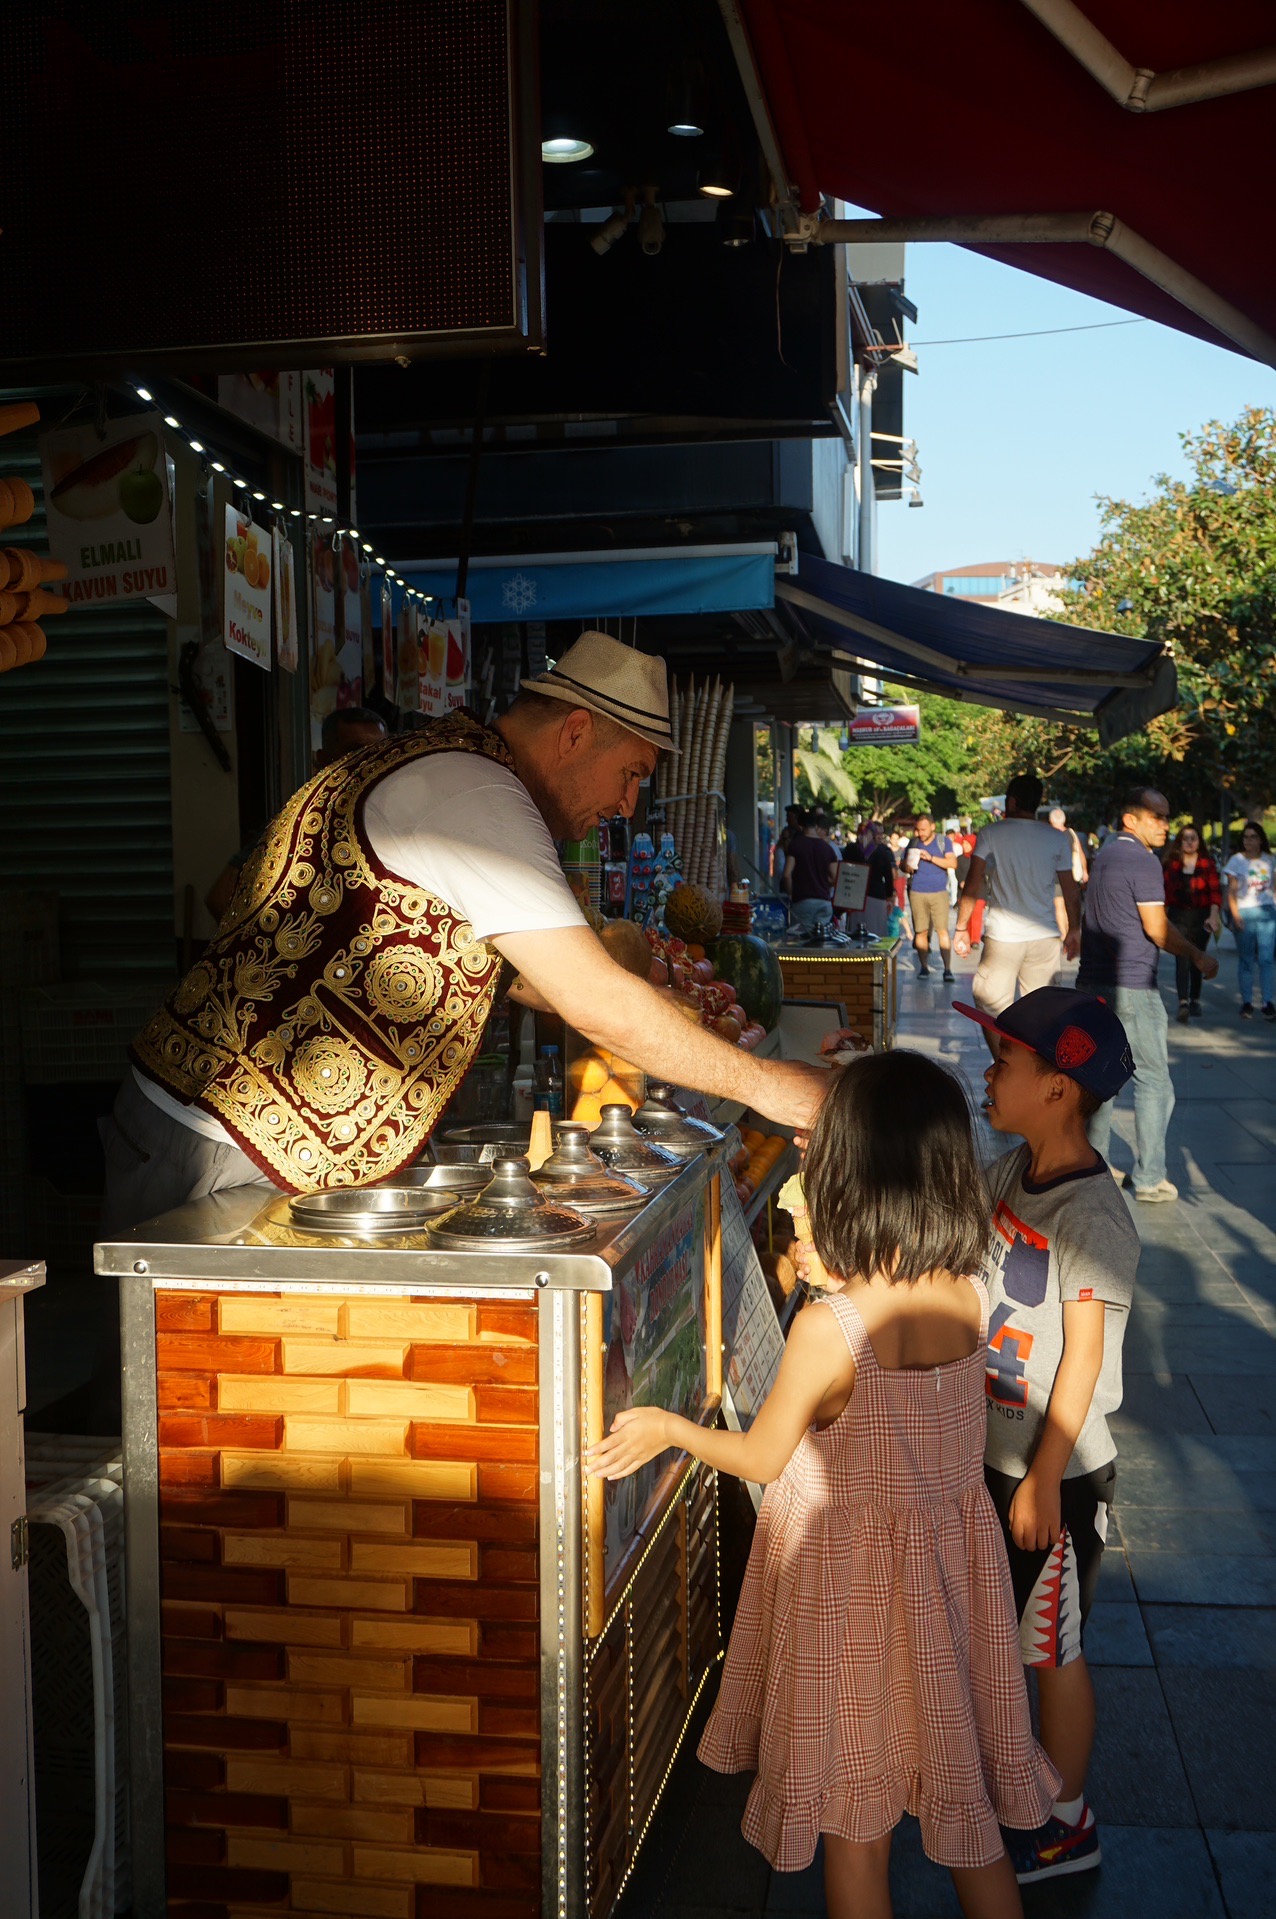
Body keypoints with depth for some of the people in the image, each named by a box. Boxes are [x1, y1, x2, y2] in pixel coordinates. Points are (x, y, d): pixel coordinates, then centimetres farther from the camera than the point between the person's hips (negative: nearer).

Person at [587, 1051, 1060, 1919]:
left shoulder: (826, 1329, -28)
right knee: (967, 1810, 24)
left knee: (856, 1825, 17)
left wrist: (666, 1427, 3)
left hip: (851, 1588, -4)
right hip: (953, 1566, 5)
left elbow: (763, 1458, -12)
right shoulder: (971, 1296, -14)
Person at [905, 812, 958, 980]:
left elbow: (953, 863, -8)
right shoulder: (913, 842, 11)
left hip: (939, 892, -2)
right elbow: (904, 865, 17)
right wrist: (908, 866, -7)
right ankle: (923, 967, 6)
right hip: (917, 892, 2)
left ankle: (947, 969, -7)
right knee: (921, 931, 0)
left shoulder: (944, 840, 3)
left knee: (942, 931, -7)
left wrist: (931, 858, -18)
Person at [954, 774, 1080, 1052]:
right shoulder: (1057, 839, 4)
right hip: (1045, 937, 3)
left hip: (1002, 937, -3)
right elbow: (1071, 892, 8)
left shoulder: (990, 834, -3)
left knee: (992, 1008, 7)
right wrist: (1074, 930, 20)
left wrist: (961, 928, 2)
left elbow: (972, 885, -5)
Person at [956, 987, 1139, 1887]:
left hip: (1055, 1472, -8)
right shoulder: (1011, 1172, -2)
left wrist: (1043, 1480, -18)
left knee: (1054, 1650, 9)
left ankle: (1069, 1824, 28)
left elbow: (1083, 1358, -21)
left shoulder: (1092, 1216, -25)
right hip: (993, 1449, 8)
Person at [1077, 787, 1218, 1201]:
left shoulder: (1105, 853, 15)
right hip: (1131, 985, -9)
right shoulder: (1142, 860, -12)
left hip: (1094, 980, 9)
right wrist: (1197, 956, -3)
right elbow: (1156, 928, -14)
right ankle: (1149, 1178, 0)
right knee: (1153, 1080, -2)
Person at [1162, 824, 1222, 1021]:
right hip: (1178, 917, 0)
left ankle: (1194, 999, 27)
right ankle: (1183, 1003, -23)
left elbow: (1215, 892, -5)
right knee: (1182, 959, -14)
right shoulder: (1171, 865, 5)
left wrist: (1214, 914, -17)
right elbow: (1165, 893, 8)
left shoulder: (1207, 865, 1)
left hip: (1201, 917, 1)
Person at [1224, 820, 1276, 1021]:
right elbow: (1231, 891, -1)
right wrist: (1235, 916, -10)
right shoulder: (1236, 861, 1)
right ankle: (1247, 1003, 7)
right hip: (1244, 913, -2)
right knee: (1246, 960, 1)